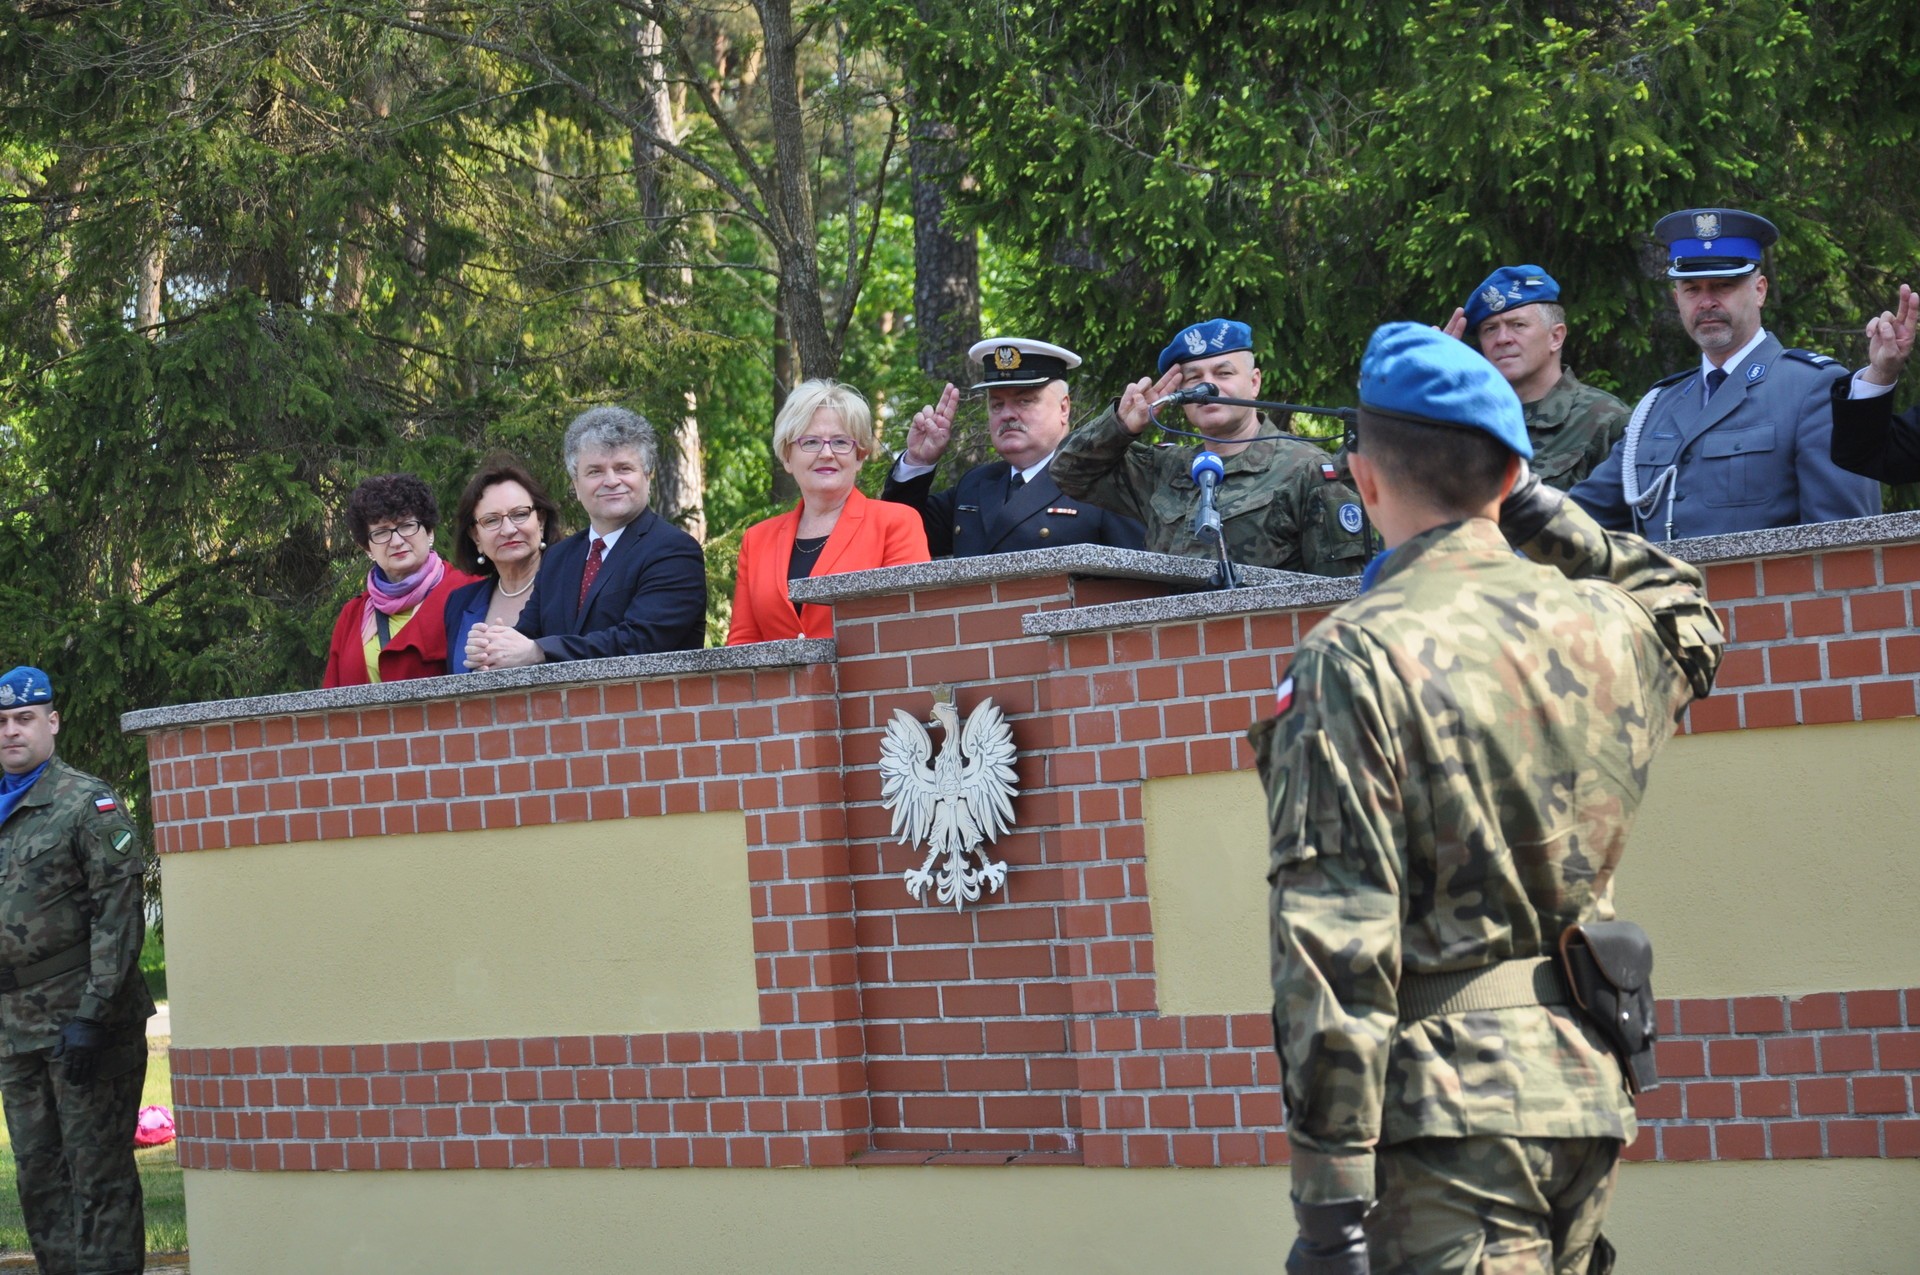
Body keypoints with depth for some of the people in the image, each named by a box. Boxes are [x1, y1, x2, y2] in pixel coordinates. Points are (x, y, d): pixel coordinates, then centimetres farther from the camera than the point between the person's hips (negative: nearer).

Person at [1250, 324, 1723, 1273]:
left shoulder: (1354, 660, -11)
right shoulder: (1613, 627, 6)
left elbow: (1335, 940, -16)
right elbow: (1691, 625, 35)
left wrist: (1330, 1196, -16)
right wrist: (1551, 518, 26)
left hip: (1447, 1099, -6)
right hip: (1591, 1088, 7)